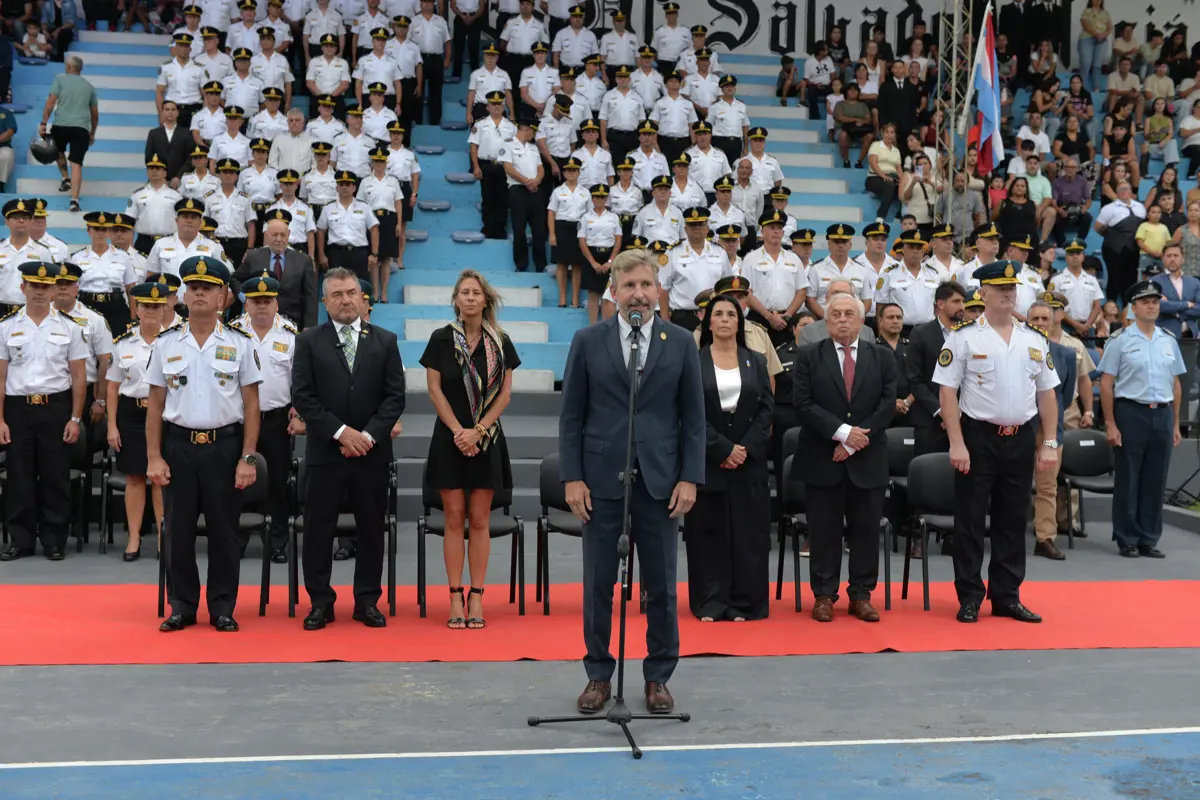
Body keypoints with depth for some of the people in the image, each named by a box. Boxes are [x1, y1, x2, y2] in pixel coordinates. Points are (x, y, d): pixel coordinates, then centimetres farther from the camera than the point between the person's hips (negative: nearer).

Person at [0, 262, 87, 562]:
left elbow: (79, 377, 3)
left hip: (56, 408, 0)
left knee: (56, 478, 4)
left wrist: (75, 419, -3)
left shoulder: (69, 327, 2)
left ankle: (54, 541, 14)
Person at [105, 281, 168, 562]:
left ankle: (163, 535, 14)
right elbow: (113, 387, 6)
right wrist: (112, 425, 1)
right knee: (134, 476, 6)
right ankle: (134, 538, 14)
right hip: (131, 412, 2)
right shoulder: (123, 343, 4)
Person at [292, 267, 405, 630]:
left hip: (372, 452, 1)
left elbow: (395, 396, 2)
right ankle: (320, 602, 13)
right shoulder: (309, 341, 3)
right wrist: (341, 432, -13)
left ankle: (367, 601, 16)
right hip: (325, 451, -1)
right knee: (318, 529, 2)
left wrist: (368, 435, -11)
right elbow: (302, 396, -4)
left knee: (371, 528, 6)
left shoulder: (385, 340, 7)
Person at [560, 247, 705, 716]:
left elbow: (693, 417, 5)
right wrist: (572, 478, -4)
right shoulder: (588, 341, 2)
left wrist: (690, 479, -3)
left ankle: (658, 678, 19)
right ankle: (598, 676, 19)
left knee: (661, 585, 6)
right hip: (601, 478, 0)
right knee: (597, 584, 6)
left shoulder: (681, 343, 4)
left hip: (659, 479, 1)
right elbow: (571, 415, 2)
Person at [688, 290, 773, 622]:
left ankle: (744, 602, 9)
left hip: (749, 459, 2)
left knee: (747, 531, 2)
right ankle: (710, 602, 8)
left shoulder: (756, 361, 10)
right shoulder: (694, 362, 1)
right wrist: (723, 448, -13)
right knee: (708, 531, 2)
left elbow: (767, 407, 3)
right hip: (707, 459, -2)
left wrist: (745, 447, -10)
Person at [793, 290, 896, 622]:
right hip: (821, 458, -1)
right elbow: (803, 404, -6)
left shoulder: (883, 359, 8)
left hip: (868, 459, 2)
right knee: (824, 530, 3)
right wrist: (842, 431, -15)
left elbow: (887, 405, -1)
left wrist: (854, 443, -10)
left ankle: (861, 596, 15)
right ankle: (824, 596, 12)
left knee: (866, 530, 5)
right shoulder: (808, 358, 3)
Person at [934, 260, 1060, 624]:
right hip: (978, 437, -4)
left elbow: (1046, 394, 12)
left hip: (1021, 439, 4)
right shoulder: (964, 338, -5)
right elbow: (947, 392, -8)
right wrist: (957, 444, -14)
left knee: (1013, 521, 11)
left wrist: (1049, 443, 6)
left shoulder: (1035, 341, 8)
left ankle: (1007, 596, 21)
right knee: (970, 521, 2)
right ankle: (970, 598, 12)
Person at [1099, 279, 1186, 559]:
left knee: (1156, 480, 7)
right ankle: (1127, 540, 13)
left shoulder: (1169, 341, 11)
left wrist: (1175, 423, 10)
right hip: (1131, 412, -4)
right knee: (1128, 480, 3)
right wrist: (1110, 425, -10)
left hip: (1162, 414, 4)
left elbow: (1175, 384, 14)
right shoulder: (1120, 340, -3)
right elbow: (1106, 384, -5)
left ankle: (1149, 540, 17)